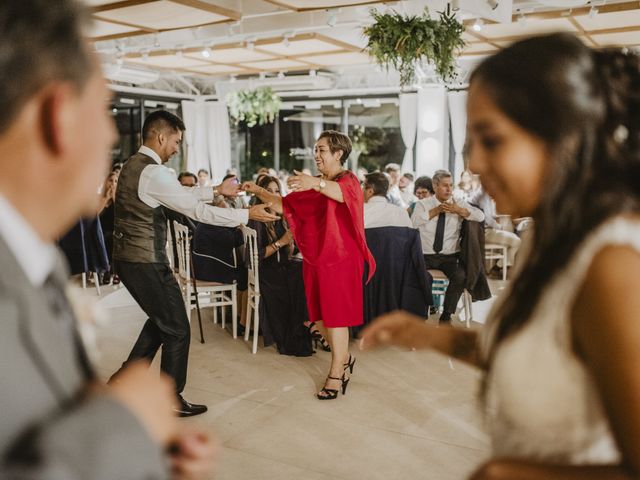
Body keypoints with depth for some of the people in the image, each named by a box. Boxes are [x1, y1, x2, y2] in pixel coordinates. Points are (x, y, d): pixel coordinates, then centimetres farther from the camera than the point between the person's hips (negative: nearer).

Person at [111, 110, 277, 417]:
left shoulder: (133, 165, 12)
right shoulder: (153, 173, -19)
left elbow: (182, 194, 19)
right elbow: (197, 211, -18)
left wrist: (216, 190, 21)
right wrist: (247, 215, -11)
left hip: (128, 258, 10)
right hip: (146, 262, -10)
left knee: (161, 320, 25)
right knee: (177, 330, 4)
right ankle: (171, 400, 18)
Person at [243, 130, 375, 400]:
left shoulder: (349, 180, -7)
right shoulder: (312, 187, 15)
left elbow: (342, 193, -32)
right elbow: (285, 206, 10)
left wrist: (316, 183, -50)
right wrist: (259, 192, -3)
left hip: (339, 258, -7)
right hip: (314, 258, 7)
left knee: (335, 316, -4)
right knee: (319, 316, 10)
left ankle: (336, 375, 6)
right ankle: (344, 358, 31)